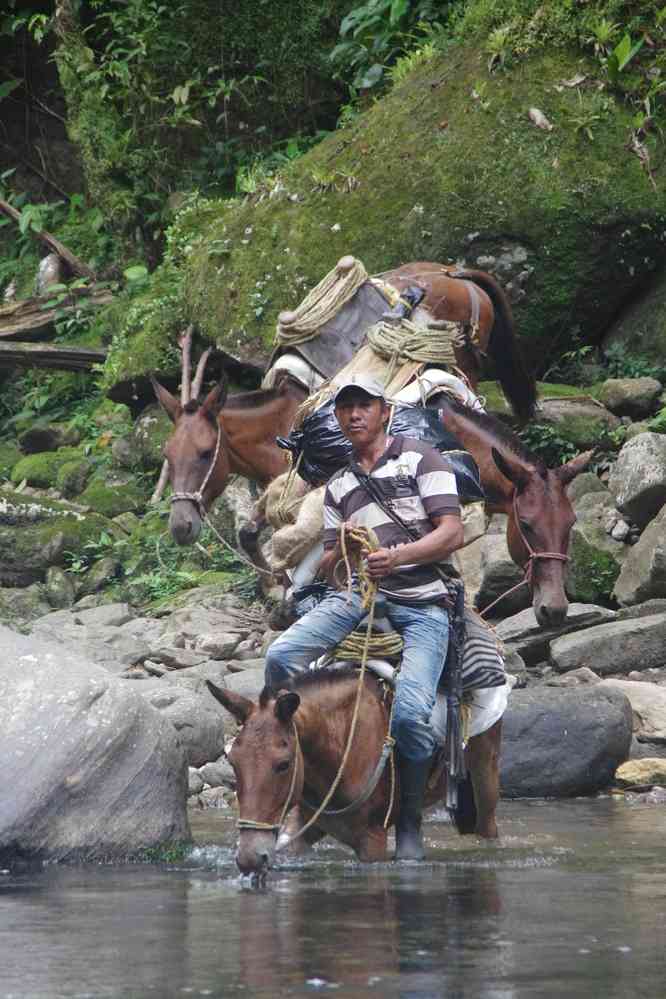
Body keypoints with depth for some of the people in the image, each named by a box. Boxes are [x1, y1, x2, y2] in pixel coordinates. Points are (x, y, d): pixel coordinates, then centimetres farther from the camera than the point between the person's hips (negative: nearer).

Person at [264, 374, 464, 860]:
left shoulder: (421, 459, 7)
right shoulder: (338, 486, 23)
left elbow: (452, 533, -3)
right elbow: (326, 567, 20)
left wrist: (397, 556, -19)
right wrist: (338, 555, -5)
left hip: (421, 604, -5)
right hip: (355, 595, 5)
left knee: (410, 712, -26)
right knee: (281, 658, -23)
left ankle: (410, 824, -7)